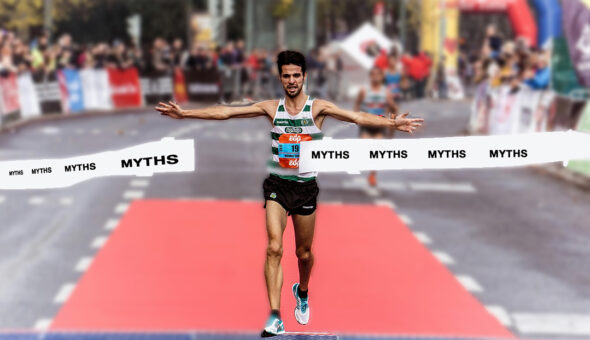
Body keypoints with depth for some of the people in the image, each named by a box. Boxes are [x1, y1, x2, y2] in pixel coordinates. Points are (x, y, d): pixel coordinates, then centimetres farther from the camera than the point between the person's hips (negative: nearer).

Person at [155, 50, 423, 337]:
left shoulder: (318, 107, -5)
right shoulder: (271, 108, 0)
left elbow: (358, 117, -18)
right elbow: (225, 112, -2)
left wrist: (391, 123, -33)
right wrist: (184, 113, -8)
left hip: (306, 186, 0)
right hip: (277, 184, 0)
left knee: (304, 252, 13)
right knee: (274, 248, -16)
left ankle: (302, 292, 45)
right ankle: (275, 317, -17)